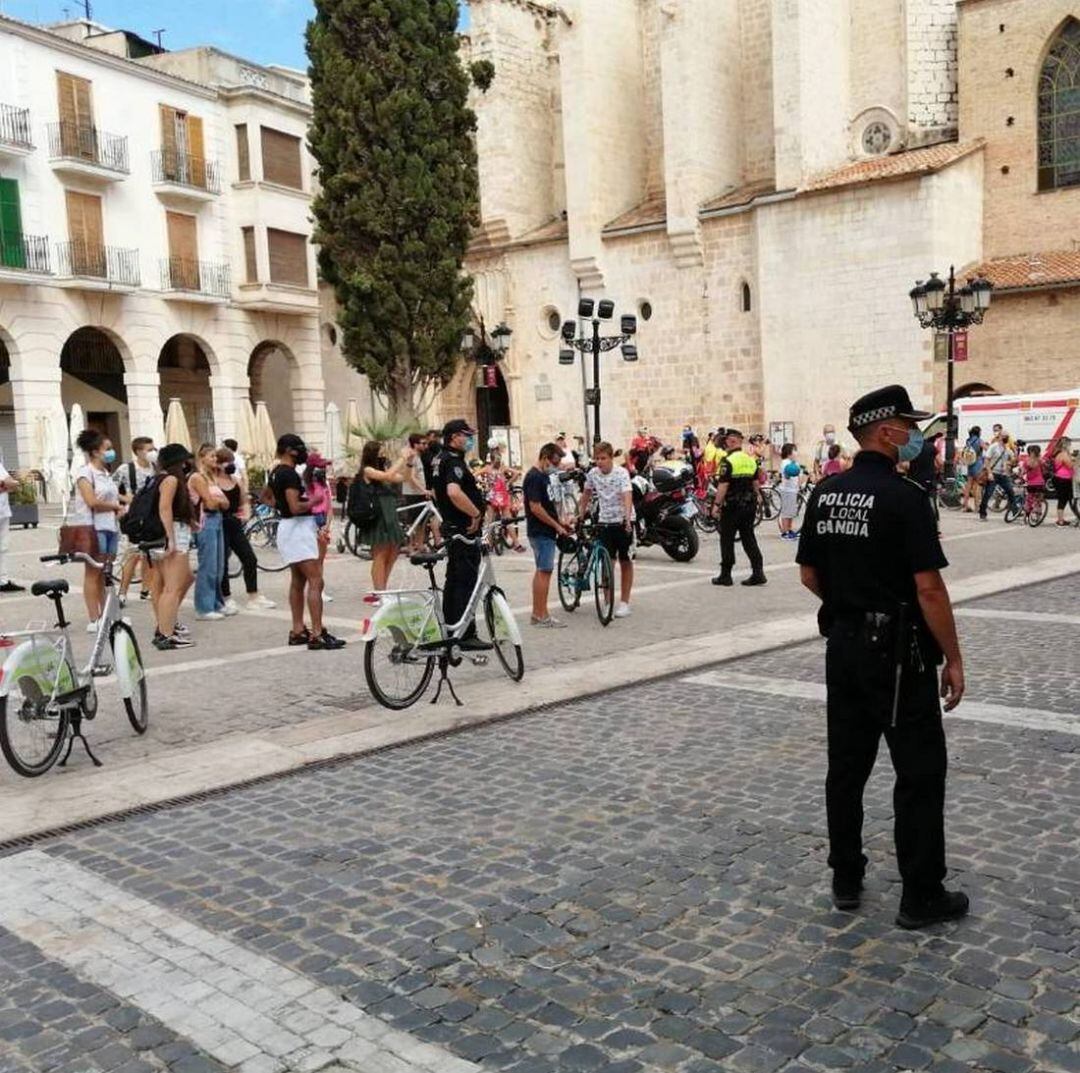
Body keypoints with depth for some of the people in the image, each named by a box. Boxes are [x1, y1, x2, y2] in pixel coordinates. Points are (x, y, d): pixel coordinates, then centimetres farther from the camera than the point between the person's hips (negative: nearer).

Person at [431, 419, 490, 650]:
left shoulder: (440, 460, 15)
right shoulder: (453, 461, -18)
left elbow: (437, 492, 28)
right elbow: (454, 492, -35)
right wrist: (476, 513, -25)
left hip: (451, 526, 11)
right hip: (463, 529, -11)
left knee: (454, 580, 16)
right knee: (466, 582, -7)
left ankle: (449, 629, 23)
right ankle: (467, 635, -5)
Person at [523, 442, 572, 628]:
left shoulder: (544, 476, 15)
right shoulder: (534, 477, -16)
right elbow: (535, 508, -21)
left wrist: (560, 522, 12)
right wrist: (557, 526, -15)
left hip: (546, 531, 10)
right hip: (541, 532, -10)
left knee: (541, 571, 11)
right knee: (544, 571, -9)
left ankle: (537, 614, 16)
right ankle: (542, 616, -7)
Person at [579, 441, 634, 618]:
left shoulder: (621, 473, -16)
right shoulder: (593, 474, -3)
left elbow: (627, 496, -29)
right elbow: (587, 494, 14)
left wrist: (627, 519, -42)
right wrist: (581, 515, 18)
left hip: (623, 521, -3)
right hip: (604, 522, 3)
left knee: (625, 562, 6)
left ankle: (624, 603, 14)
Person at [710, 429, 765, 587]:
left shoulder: (728, 462, -14)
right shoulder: (751, 460, 8)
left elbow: (723, 486, -18)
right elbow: (756, 483, 13)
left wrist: (716, 504, -13)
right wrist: (755, 499, 23)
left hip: (732, 506, -6)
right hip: (749, 505, 6)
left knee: (727, 539, 3)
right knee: (748, 538, 11)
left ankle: (725, 575, 8)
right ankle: (758, 572, 5)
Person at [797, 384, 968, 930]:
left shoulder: (825, 494, 5)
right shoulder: (905, 497, -17)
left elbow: (809, 575, 11)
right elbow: (929, 587, -19)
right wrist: (953, 658, -11)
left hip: (843, 645, 7)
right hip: (897, 653, -7)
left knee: (847, 763, 13)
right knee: (920, 771, 4)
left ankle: (846, 878, 23)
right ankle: (921, 896, 12)